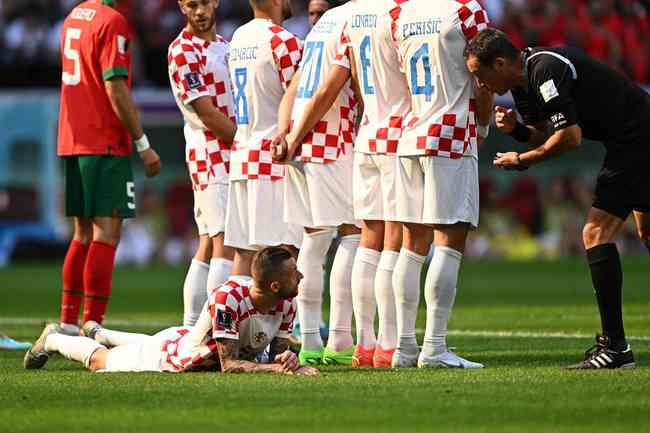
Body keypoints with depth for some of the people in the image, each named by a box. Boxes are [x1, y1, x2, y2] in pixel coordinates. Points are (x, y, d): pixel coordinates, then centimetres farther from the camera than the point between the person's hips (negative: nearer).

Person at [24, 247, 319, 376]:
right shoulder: (228, 297, -44)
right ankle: (52, 340, 47)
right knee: (101, 361, 20)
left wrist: (287, 362, -35)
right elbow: (228, 365, -42)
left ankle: (99, 334, 66)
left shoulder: (287, 303, -23)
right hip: (168, 354, -6)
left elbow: (278, 352, -11)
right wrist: (276, 368, -51)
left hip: (190, 340, 6)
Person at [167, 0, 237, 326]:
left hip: (234, 155, 9)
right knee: (227, 243, -15)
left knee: (209, 245, 9)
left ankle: (192, 328, 11)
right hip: (213, 156, -9)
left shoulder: (223, 45, 17)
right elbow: (207, 114, -14)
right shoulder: (182, 52, -11)